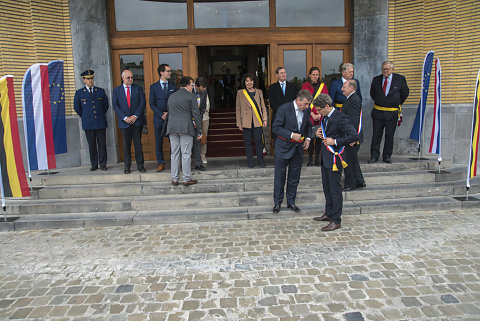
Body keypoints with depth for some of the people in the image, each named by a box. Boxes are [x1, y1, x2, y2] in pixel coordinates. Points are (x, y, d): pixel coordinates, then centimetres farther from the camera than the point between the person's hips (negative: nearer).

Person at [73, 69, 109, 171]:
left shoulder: (101, 91, 8)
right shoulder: (79, 93, 6)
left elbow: (106, 105, 17)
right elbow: (76, 107, 14)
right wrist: (85, 117, 13)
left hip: (101, 122, 1)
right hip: (88, 124, 0)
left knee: (102, 144, 1)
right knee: (92, 145, 3)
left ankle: (103, 164, 9)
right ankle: (94, 165, 13)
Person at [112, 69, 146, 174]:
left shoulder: (138, 88, 8)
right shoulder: (117, 90, 8)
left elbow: (142, 103, 1)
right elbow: (115, 105, 1)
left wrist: (135, 116, -10)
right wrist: (125, 118, -10)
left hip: (137, 121, 0)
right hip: (124, 122, 0)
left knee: (138, 144, 1)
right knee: (126, 145, 3)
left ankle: (140, 165, 9)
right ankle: (127, 166, 12)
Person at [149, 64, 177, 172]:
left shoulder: (173, 86, 9)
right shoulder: (154, 87, 5)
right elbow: (152, 104, 2)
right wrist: (161, 114, -10)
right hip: (159, 118, 0)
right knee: (159, 141, 3)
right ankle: (160, 163, 12)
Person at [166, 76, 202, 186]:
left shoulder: (171, 96, 15)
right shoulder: (191, 97, -2)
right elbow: (196, 114, -5)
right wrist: (199, 131, 0)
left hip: (172, 128, 5)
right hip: (186, 128, -5)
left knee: (174, 154, 9)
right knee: (186, 154, -1)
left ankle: (174, 179, 12)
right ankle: (187, 179, 4)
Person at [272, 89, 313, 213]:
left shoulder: (306, 110, 1)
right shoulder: (284, 109, -16)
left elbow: (308, 125, 17)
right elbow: (275, 128, -15)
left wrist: (308, 138, 1)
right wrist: (291, 135, -22)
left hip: (298, 147, 5)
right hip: (283, 147, -5)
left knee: (294, 176, 12)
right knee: (280, 176, 5)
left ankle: (291, 201, 27)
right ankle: (277, 202, 20)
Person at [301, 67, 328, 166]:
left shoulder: (323, 86, 11)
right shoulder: (305, 85, 5)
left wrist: (320, 114, -6)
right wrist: (312, 114, -8)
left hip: (321, 116, 2)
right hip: (309, 115, -1)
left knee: (319, 137, 0)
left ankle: (317, 158, 9)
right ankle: (310, 158, 5)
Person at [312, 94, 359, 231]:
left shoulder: (340, 118, -18)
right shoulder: (326, 117, 9)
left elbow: (354, 136, -22)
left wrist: (335, 141, -23)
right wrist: (317, 131, 5)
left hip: (334, 158, -9)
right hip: (325, 158, 9)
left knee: (335, 189, 0)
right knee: (326, 187, 19)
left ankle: (336, 220, 10)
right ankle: (328, 213, 34)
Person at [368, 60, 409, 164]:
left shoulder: (400, 79, -1)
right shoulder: (376, 79, 3)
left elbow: (405, 93, 9)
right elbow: (372, 93, 17)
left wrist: (397, 104, 8)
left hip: (392, 112, -1)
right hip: (378, 112, 1)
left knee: (389, 136, 6)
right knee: (376, 135, 4)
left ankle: (387, 156, 18)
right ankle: (374, 156, 12)